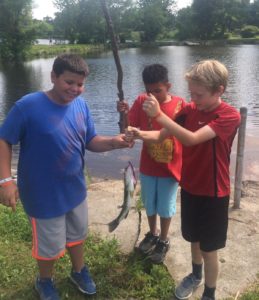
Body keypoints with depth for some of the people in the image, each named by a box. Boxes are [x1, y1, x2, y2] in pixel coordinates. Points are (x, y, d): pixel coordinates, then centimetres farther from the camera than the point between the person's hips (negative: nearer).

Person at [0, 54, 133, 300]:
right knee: (49, 245, 14)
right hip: (43, 194, -5)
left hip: (74, 189, 5)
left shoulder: (81, 105, -5)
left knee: (77, 234, 25)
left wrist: (113, 142, -19)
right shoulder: (28, 106, -22)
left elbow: (90, 141, 0)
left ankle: (78, 271, 52)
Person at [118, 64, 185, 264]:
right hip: (147, 167, 2)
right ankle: (152, 234, 45)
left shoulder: (180, 104, -12)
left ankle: (163, 241, 36)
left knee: (165, 207, 14)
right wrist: (125, 114, -31)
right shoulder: (141, 101, -8)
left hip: (171, 167, -2)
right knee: (149, 204, 20)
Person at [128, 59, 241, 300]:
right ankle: (196, 275, 49)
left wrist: (158, 115, -40)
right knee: (194, 237, 23)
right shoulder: (190, 110, -2)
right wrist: (141, 134, -26)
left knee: (209, 247, 8)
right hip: (190, 186, 6)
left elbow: (191, 139, -35)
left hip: (213, 191, -5)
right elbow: (161, 135, -6)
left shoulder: (230, 116, -22)